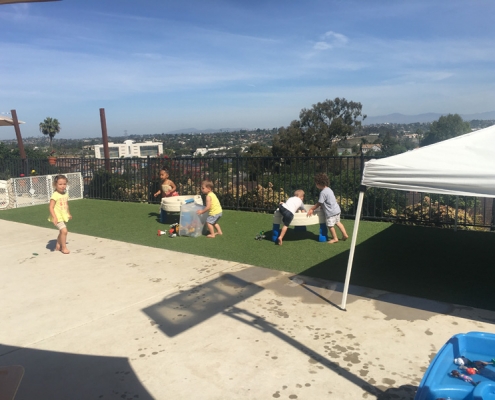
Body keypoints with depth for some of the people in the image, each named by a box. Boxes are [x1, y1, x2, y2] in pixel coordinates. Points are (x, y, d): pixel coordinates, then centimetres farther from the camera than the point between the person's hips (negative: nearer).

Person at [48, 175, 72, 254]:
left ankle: (58, 246, 36)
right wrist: (54, 217, -29)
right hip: (58, 217, -8)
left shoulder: (65, 194, 5)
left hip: (64, 216, 8)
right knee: (64, 231, -17)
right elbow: (51, 207, -20)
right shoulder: (55, 195, -18)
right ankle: (64, 247, -2)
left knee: (61, 232, 19)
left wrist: (69, 214, 26)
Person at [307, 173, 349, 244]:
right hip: (337, 209, 10)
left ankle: (335, 238, 16)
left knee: (330, 225, 5)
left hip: (331, 212, -10)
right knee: (338, 222, 23)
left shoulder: (323, 192, -19)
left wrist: (311, 209, -6)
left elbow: (319, 204, -16)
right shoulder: (329, 189, 10)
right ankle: (345, 235, 28)